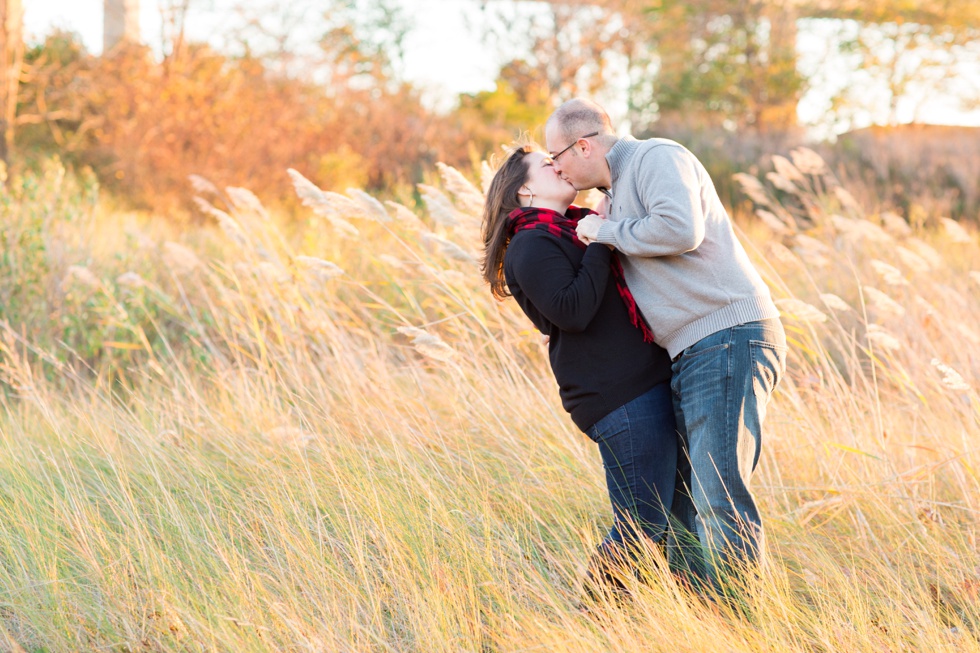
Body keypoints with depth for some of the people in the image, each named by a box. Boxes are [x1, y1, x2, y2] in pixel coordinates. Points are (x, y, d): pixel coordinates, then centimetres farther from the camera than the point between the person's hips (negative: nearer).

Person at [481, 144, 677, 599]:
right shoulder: (531, 245, -7)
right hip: (617, 396, -9)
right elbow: (572, 312, -21)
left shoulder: (576, 228, 20)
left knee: (673, 510, 10)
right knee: (643, 522, -8)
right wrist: (600, 242, -15)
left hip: (648, 383, 9)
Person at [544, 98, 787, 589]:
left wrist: (608, 231, -10)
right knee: (684, 498, 11)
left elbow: (680, 229, -24)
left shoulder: (656, 157, -5)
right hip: (694, 355, 11)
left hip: (729, 338, -11)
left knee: (718, 498, -16)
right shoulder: (621, 190, 24)